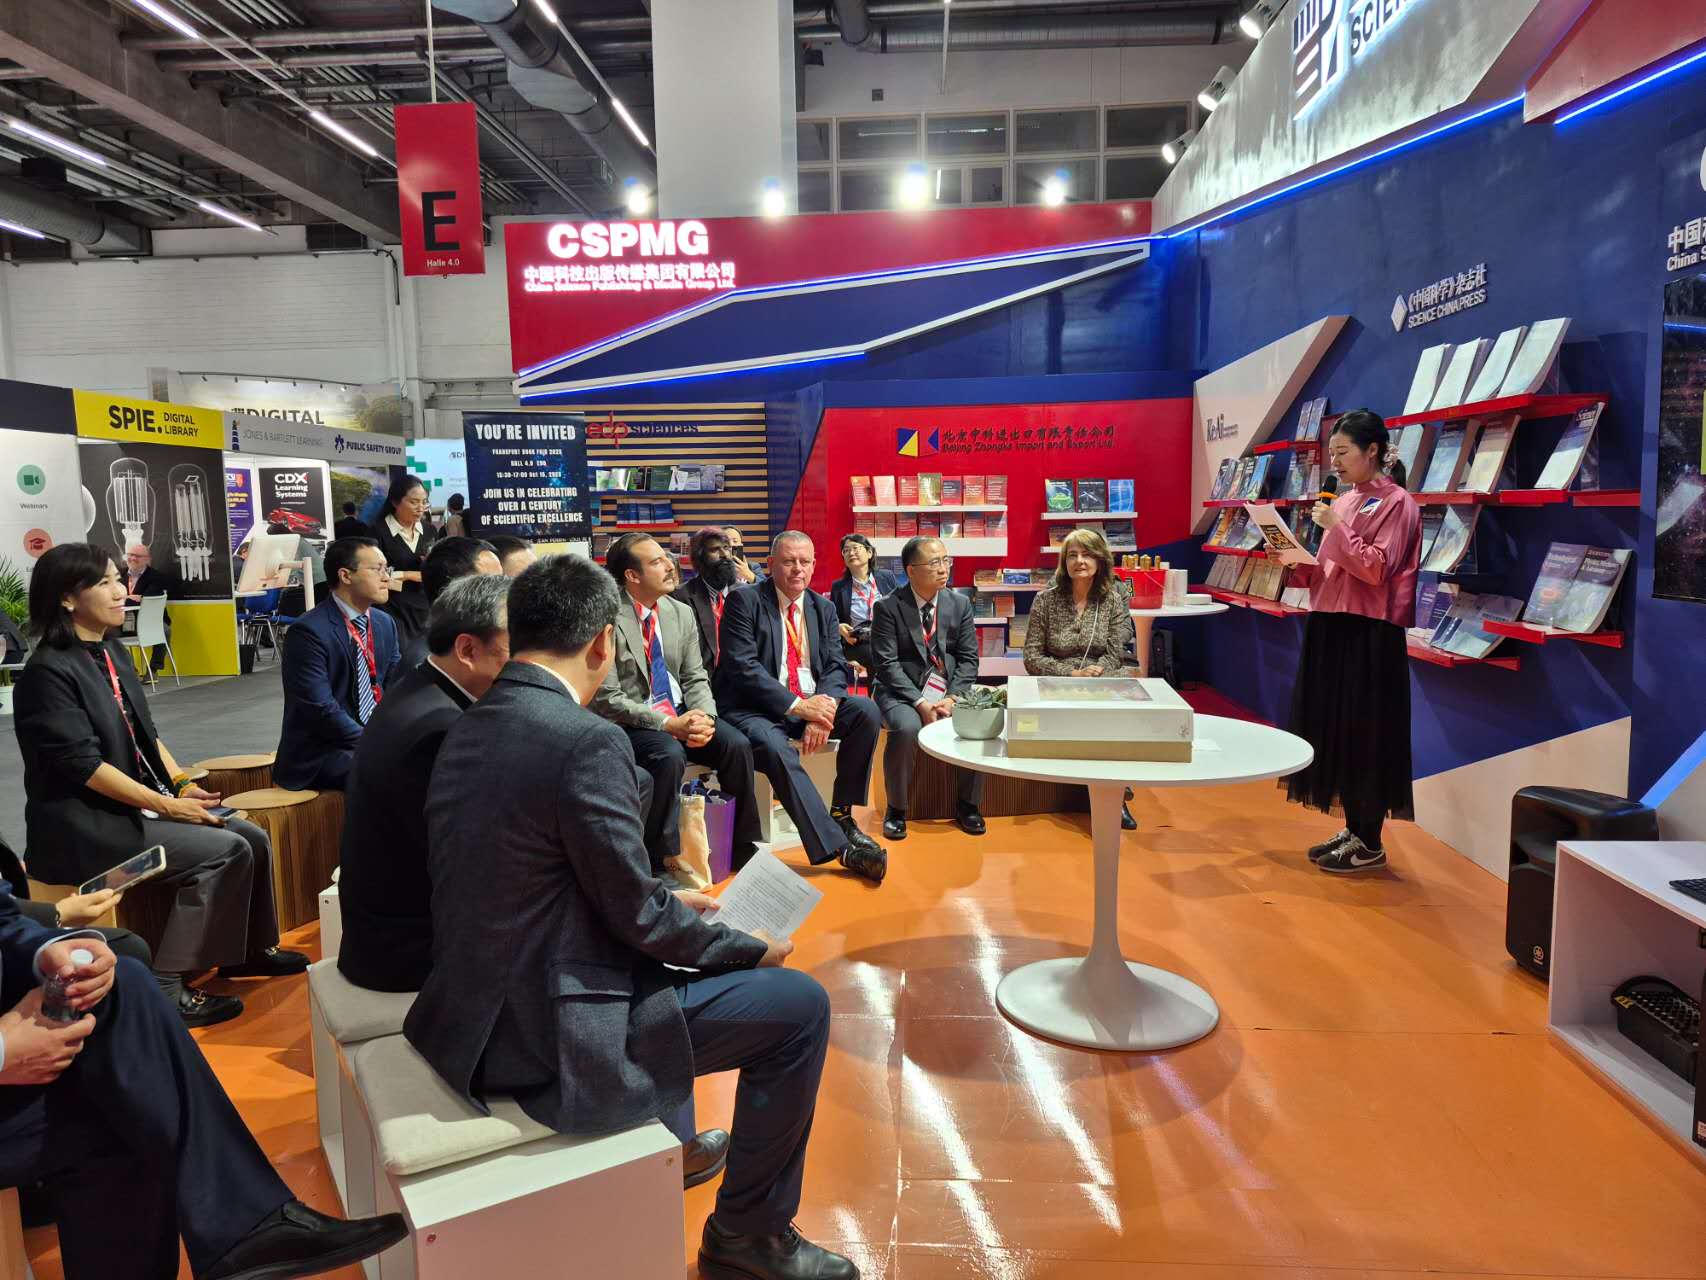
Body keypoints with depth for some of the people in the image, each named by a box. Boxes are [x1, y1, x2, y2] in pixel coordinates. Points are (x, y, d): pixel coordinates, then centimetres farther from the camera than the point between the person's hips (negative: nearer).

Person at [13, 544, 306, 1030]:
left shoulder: (112, 653, 10)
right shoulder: (48, 671, -16)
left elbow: (146, 734, 14)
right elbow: (83, 766, -21)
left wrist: (183, 784, 0)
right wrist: (168, 805, -20)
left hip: (139, 805, 8)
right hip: (84, 824, -8)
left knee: (252, 839, -3)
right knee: (224, 851, -20)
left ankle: (249, 949, 16)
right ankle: (164, 987, -11)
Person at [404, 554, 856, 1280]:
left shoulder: (467, 729, 3)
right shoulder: (587, 740, -24)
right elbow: (635, 914, -18)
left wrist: (671, 902, 17)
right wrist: (750, 947, -2)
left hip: (474, 1012, 9)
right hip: (549, 1037, -9)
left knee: (670, 953, 30)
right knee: (799, 1004, 1)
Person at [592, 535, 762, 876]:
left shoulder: (682, 613, 5)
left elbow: (696, 678, 9)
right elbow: (606, 700, -16)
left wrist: (704, 717, -13)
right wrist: (667, 724, -22)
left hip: (680, 713, 6)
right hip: (632, 723, -6)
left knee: (737, 745, -17)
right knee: (669, 756, -34)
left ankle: (742, 848, 0)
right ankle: (661, 860, -16)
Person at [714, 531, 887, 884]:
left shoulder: (823, 608, 13)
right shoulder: (744, 601, -4)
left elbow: (836, 666, 5)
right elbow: (742, 667, -14)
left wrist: (825, 707, -17)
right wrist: (796, 705, -22)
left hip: (813, 703, 5)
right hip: (756, 709, -5)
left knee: (867, 711, -20)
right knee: (774, 747, -36)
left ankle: (841, 815, -8)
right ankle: (837, 847, -34)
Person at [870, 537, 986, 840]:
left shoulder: (960, 603, 7)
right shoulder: (888, 607, -5)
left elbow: (968, 659, 5)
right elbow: (887, 664, -10)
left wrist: (953, 698, -11)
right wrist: (920, 703, -20)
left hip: (950, 692, 4)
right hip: (903, 693, -3)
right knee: (907, 729, -34)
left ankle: (967, 805, -1)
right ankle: (896, 809, -10)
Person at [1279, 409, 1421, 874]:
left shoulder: (1396, 503, -7)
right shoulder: (1344, 501, 15)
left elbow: (1376, 569, -17)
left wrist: (1336, 528, -15)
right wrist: (1298, 565, 0)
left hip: (1368, 633, -8)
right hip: (1329, 627, 8)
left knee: (1364, 734, -2)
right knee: (1334, 730, 11)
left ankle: (1370, 843, 9)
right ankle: (1352, 828, 22)